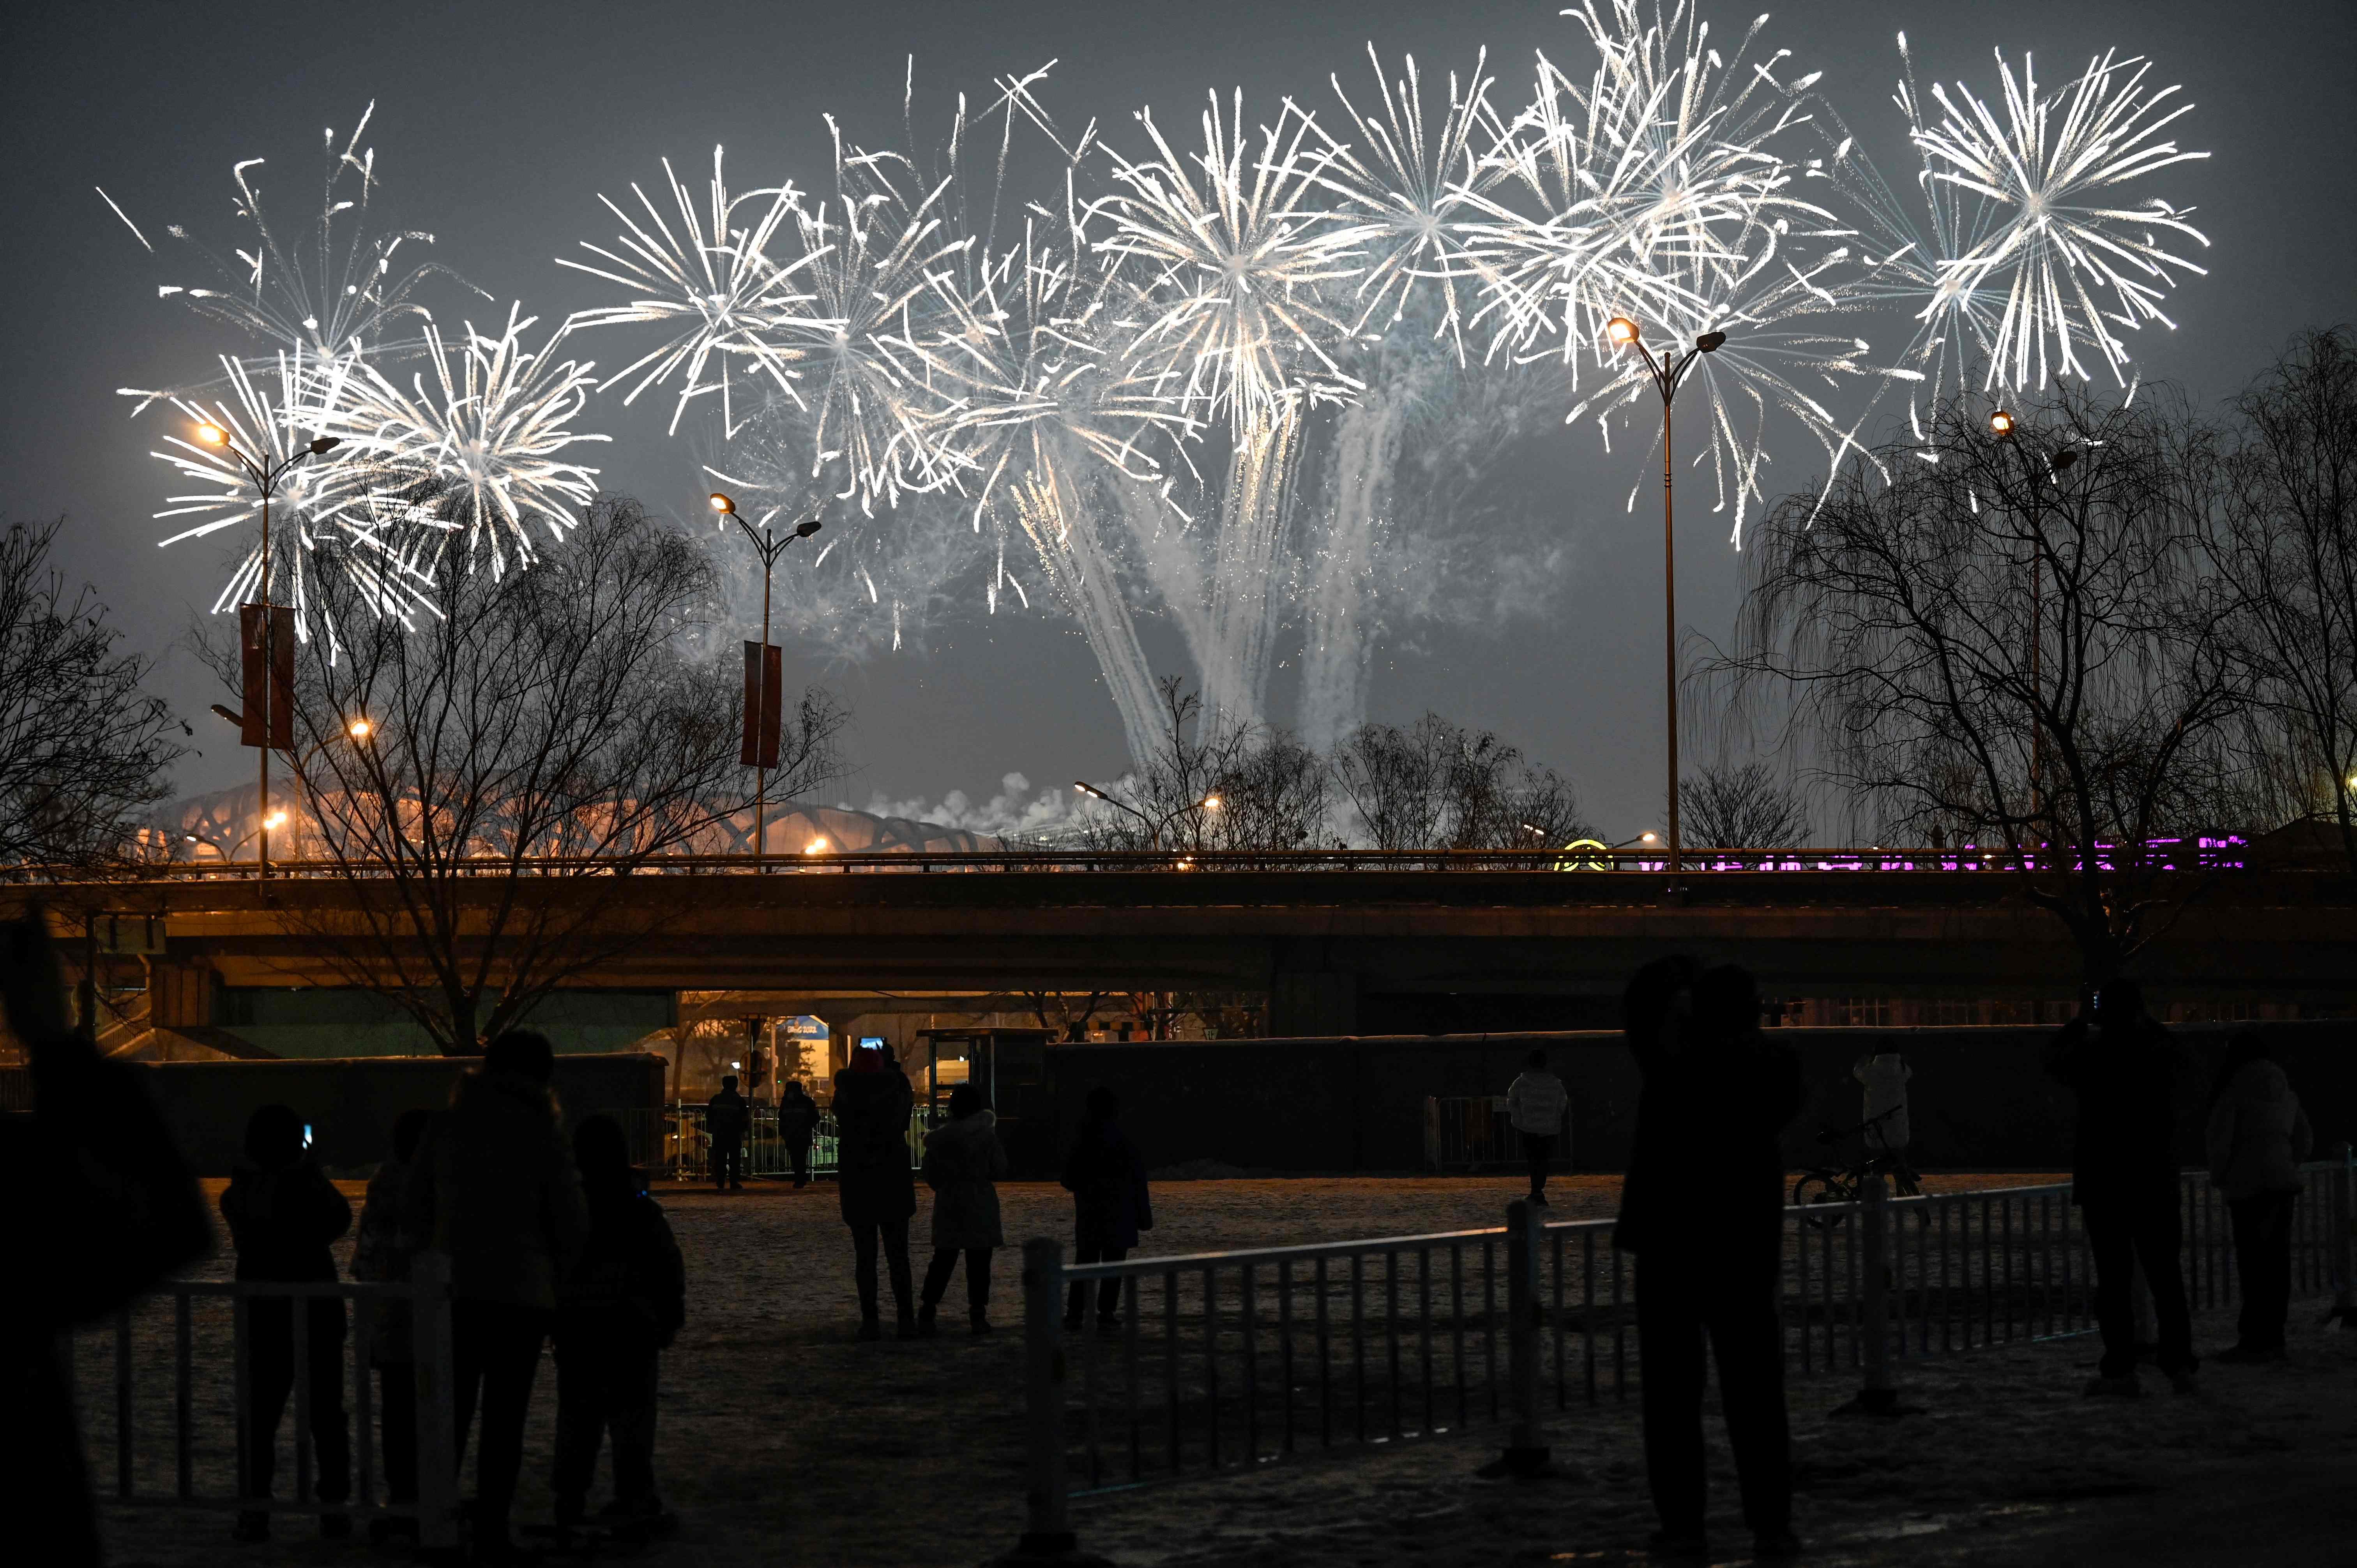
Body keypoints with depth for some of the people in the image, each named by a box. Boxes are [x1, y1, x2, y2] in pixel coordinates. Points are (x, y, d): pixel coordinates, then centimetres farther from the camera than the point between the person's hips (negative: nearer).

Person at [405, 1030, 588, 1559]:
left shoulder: (446, 1128, 2)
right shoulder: (541, 1138, -7)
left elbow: (414, 1207, 7)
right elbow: (571, 1221, -3)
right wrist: (556, 1274, 14)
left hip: (453, 1291, 3)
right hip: (522, 1292, -3)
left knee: (450, 1410, 12)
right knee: (505, 1416, 3)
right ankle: (490, 1531, 2)